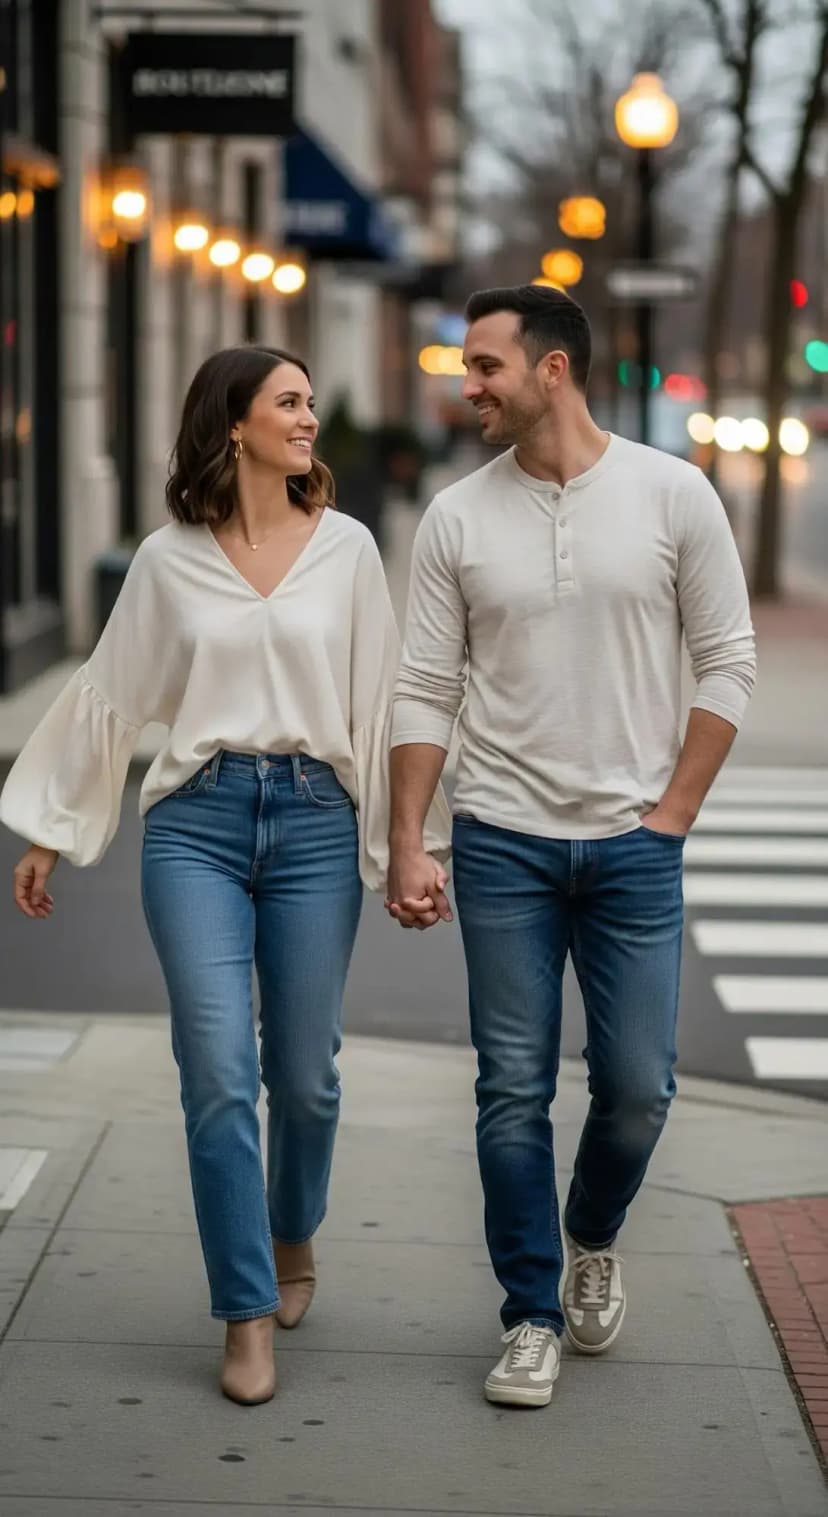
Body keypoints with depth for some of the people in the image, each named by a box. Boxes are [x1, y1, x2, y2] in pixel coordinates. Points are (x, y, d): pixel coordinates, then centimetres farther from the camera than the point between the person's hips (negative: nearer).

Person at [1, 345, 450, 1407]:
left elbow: (382, 699, 6)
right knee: (219, 1076, -8)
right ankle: (248, 1315, 1)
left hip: (315, 821, 1)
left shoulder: (344, 547, 5)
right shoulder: (168, 560, 5)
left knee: (303, 1075, 5)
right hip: (197, 822, -1)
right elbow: (107, 697, 11)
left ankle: (292, 1239, 35)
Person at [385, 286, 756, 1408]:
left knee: (637, 1087, 3)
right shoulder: (458, 518, 1)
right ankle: (532, 1317, 15)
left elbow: (727, 663, 0)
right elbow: (426, 693, 2)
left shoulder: (672, 496, -3)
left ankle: (592, 1240, 33)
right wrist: (407, 844, -5)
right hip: (503, 846, 1)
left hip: (635, 846, -1)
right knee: (514, 1091, 2)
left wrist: (672, 813, -4)